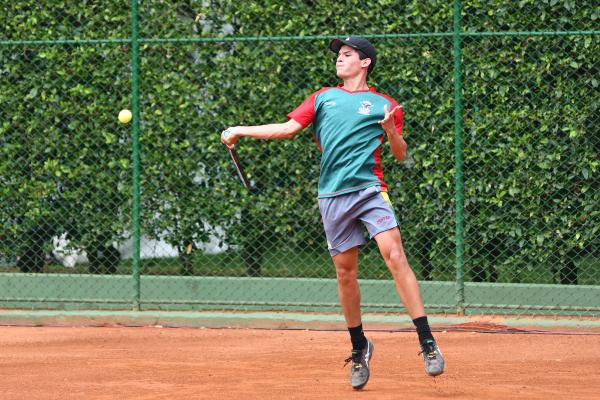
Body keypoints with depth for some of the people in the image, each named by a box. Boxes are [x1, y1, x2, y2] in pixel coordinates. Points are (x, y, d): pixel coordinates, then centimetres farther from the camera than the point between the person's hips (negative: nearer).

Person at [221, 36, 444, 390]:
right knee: (346, 272, 4)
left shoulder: (384, 105, 9)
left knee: (395, 255, -19)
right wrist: (241, 131, 10)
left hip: (370, 189, -3)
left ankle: (428, 343, -21)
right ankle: (359, 348, 18)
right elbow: (288, 128, 15)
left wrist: (390, 130, -12)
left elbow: (401, 155, 8)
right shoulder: (323, 98, 17)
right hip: (333, 197, 3)